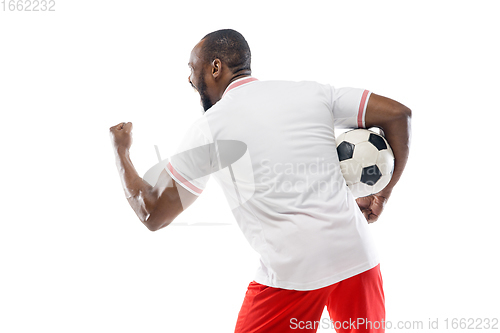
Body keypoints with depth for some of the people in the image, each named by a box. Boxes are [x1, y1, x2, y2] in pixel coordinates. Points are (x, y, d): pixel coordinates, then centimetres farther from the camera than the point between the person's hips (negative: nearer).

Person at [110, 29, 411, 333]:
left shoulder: (209, 128, 0)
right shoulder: (310, 92, 10)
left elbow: (153, 215, 5)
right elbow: (397, 113, 9)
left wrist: (121, 152, 21)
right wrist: (385, 193, 13)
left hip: (294, 271, -4)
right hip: (358, 255, 4)